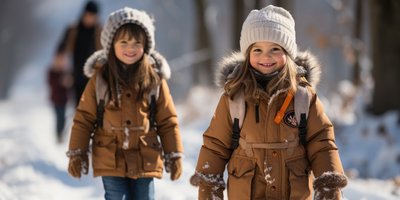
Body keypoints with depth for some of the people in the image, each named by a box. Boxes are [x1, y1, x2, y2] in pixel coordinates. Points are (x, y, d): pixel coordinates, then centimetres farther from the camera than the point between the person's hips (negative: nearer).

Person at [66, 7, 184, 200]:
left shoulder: (154, 78, -1)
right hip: (111, 161, -1)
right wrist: (77, 154, 0)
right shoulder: (100, 77, -3)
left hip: (145, 161, 1)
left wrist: (174, 155, 4)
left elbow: (168, 121, 4)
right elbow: (84, 118, 2)